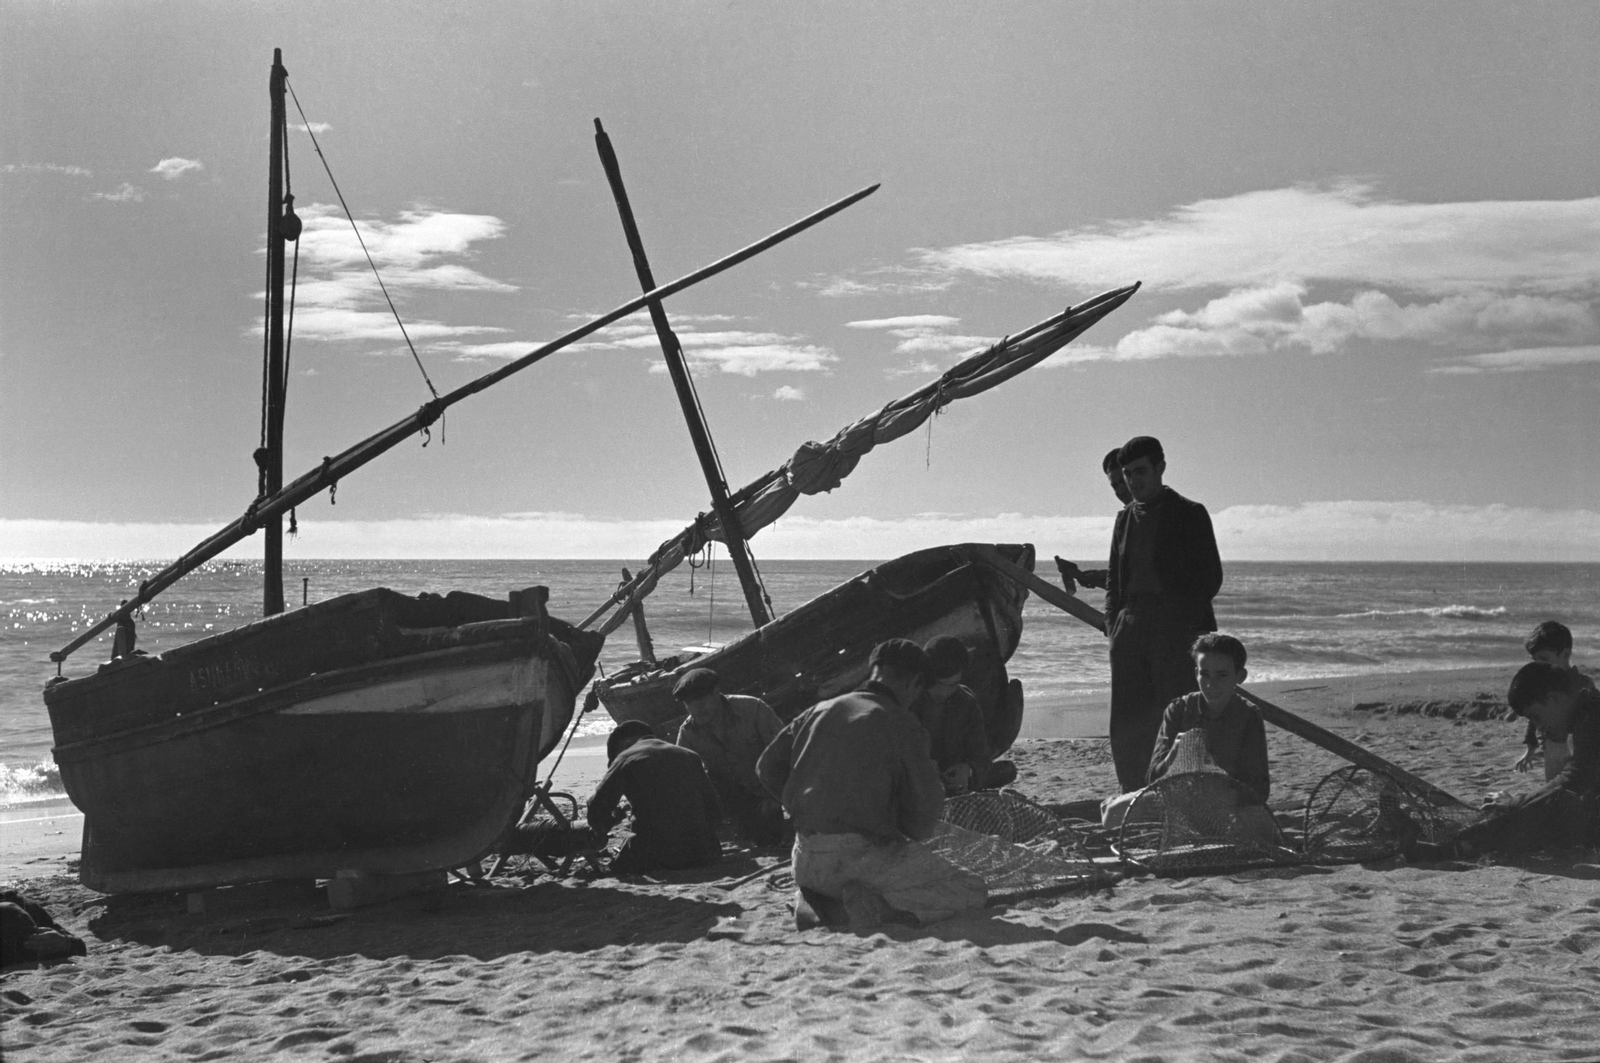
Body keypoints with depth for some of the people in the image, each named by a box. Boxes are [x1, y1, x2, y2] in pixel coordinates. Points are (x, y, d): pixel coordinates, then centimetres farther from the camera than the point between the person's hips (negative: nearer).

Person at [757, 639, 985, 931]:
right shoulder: (902, 725, -6)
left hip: (808, 861, 6)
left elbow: (768, 767, 16)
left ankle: (817, 902, 4)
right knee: (971, 892, 4)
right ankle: (873, 904, -16)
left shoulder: (819, 710, 12)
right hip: (866, 850, -6)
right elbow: (924, 818, -4)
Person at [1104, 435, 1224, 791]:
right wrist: (1113, 625, 9)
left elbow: (1210, 577, -2)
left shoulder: (1189, 514, 1)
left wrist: (1187, 624, -10)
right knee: (1126, 728, 2)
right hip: (1130, 632, 5)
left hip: (1176, 630, -5)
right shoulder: (1125, 518, 17)